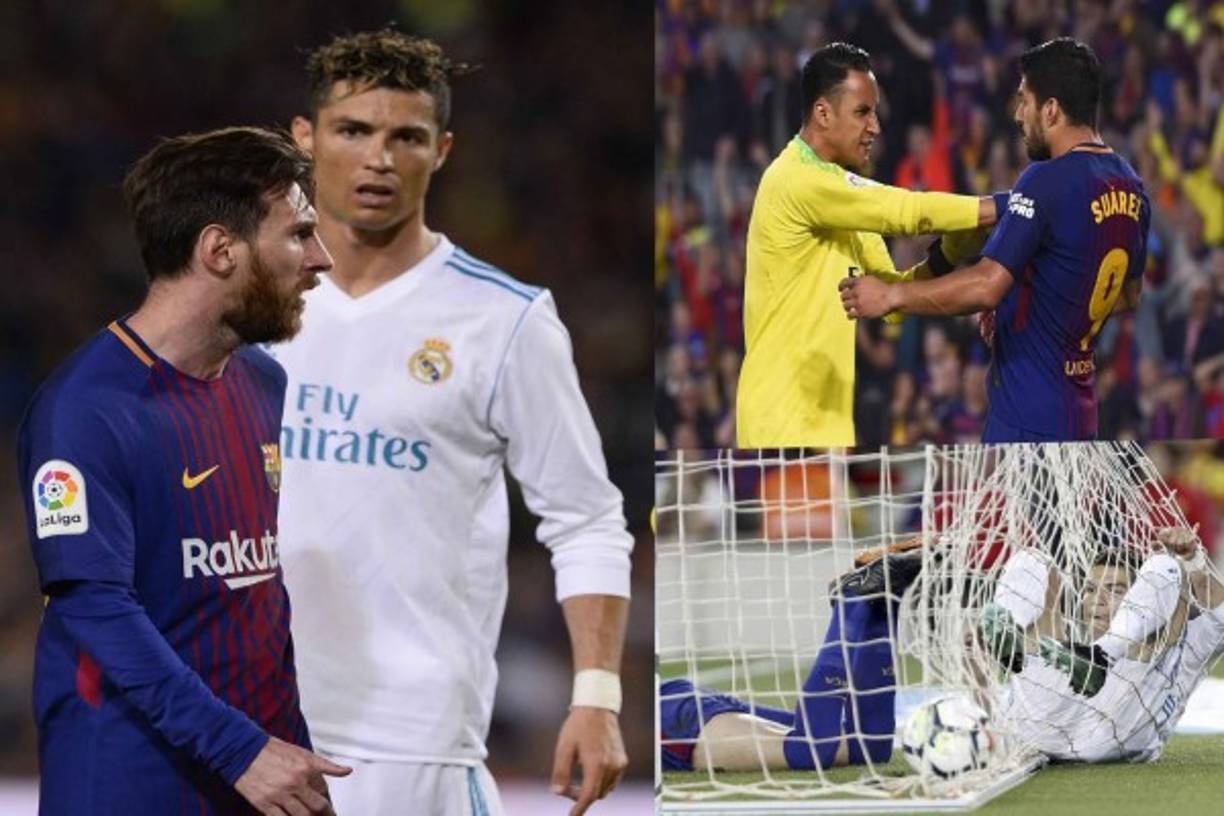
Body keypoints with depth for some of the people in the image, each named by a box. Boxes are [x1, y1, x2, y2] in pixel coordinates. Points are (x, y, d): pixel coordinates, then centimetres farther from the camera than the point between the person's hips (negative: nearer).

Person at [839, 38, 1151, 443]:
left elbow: (987, 286, -27)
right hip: (1079, 410, 9)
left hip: (1027, 416, -9)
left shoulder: (1047, 181, -19)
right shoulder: (1129, 187, 9)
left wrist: (891, 296, -19)